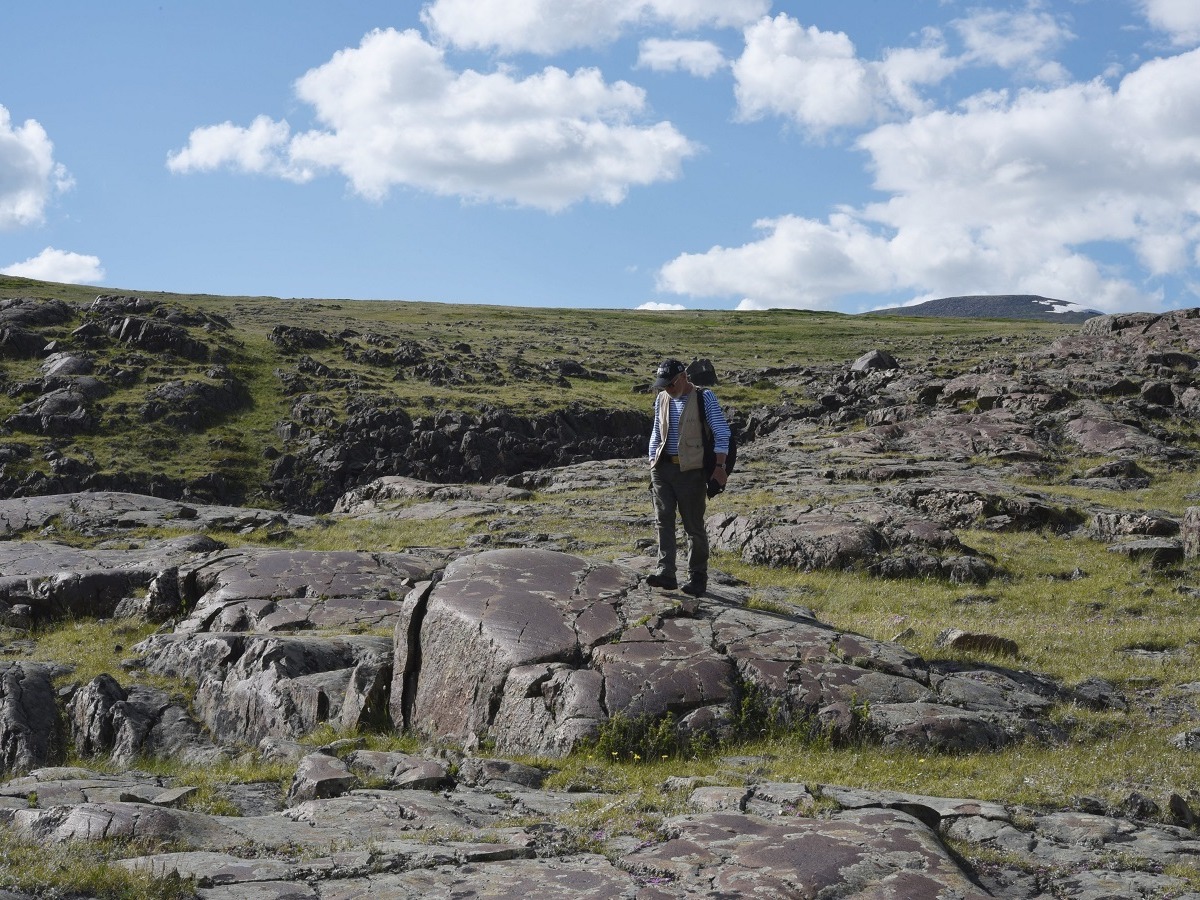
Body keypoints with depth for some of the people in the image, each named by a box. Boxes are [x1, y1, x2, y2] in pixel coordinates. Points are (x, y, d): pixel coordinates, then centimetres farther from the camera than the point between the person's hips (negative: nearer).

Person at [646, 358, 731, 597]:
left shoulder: (704, 398, -5)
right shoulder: (662, 400, 12)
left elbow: (722, 432, -7)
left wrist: (719, 466, -12)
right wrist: (653, 463, 15)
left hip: (691, 470, -5)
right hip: (663, 468, 5)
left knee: (694, 525, -1)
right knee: (663, 519, -9)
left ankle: (697, 578, 8)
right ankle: (665, 573, -13)